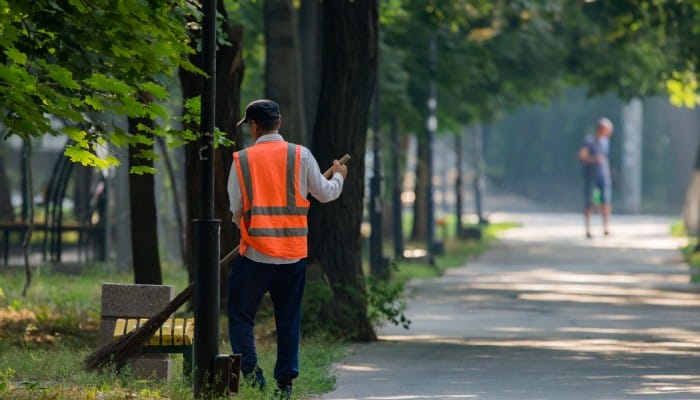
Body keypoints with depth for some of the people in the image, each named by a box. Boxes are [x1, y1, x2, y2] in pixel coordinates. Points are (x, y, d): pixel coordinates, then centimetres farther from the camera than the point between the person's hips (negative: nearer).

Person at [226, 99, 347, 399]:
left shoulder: (242, 160, -4)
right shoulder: (300, 155, 0)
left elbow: (235, 210, -1)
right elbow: (325, 194, 11)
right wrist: (338, 176, 32)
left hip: (255, 253, -2)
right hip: (294, 253, 2)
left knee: (240, 316, 8)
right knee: (288, 320, 11)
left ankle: (252, 375, -3)